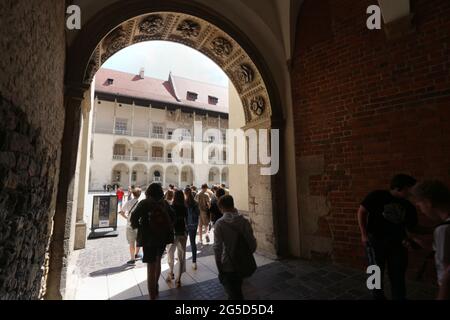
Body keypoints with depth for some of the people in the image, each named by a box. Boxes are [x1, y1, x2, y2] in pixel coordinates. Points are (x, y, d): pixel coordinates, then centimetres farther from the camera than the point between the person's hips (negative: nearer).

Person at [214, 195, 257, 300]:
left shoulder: (220, 223, -18)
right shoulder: (244, 221, -10)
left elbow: (217, 247, -17)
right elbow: (252, 242, -6)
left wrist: (219, 267, -5)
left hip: (228, 266, -4)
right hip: (242, 264, 4)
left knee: (234, 294, 10)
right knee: (237, 290, 27)